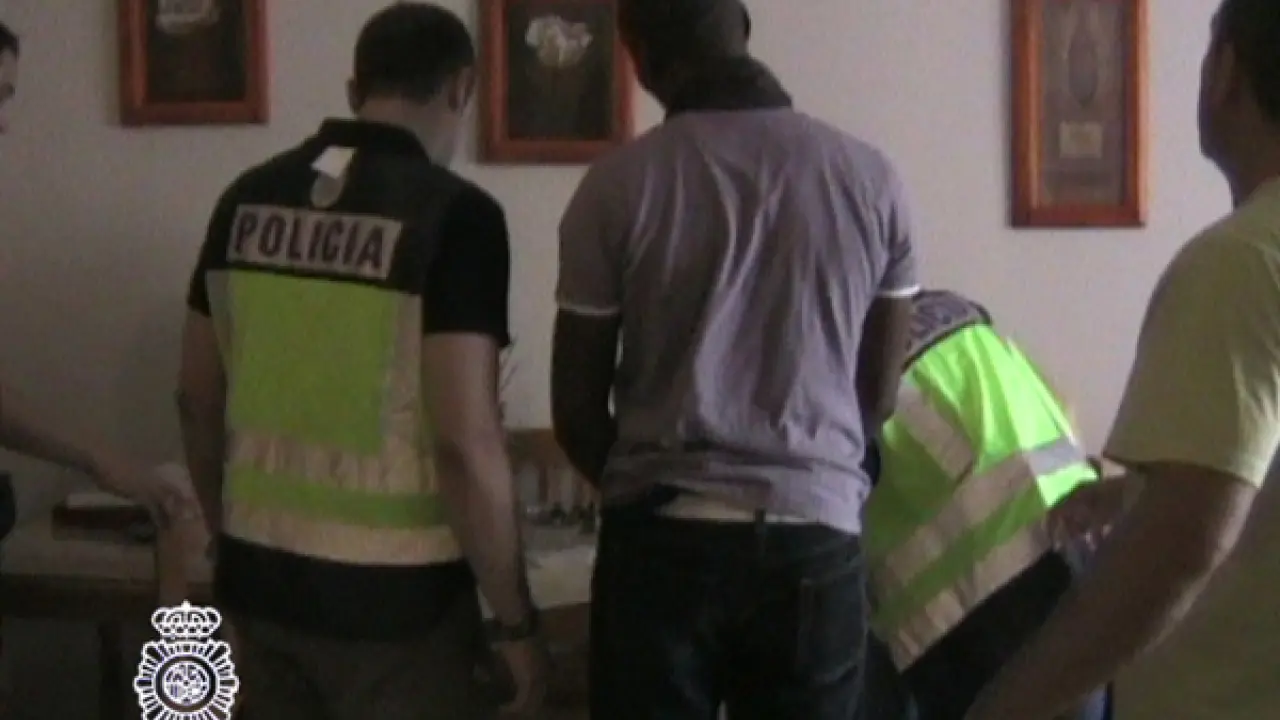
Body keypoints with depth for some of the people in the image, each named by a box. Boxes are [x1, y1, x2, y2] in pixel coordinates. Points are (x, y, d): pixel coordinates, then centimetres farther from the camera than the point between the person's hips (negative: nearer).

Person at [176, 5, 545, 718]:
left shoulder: (247, 200, 2)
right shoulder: (453, 212, -15)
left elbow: (199, 401, 9)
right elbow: (464, 440, -20)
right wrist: (515, 620, -11)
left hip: (261, 582, 6)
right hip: (393, 598, -5)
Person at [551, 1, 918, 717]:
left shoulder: (617, 186, -4)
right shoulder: (872, 179, 1)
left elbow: (576, 411, 2)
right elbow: (879, 397, 9)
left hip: (662, 540, -1)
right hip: (815, 539, 2)